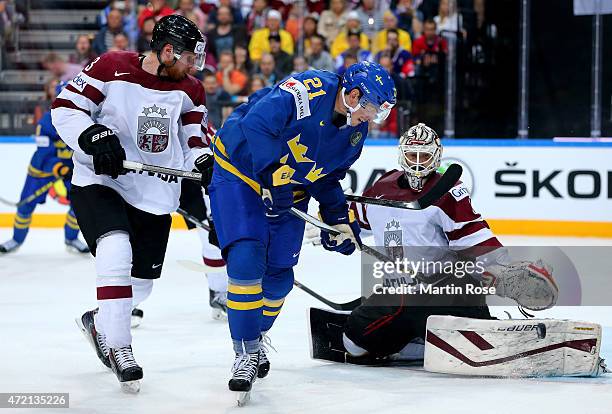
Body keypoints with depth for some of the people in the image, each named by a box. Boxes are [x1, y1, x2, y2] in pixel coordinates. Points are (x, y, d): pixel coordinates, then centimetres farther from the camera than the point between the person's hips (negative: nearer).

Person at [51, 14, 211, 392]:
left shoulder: (190, 91, 3)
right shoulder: (112, 68, -12)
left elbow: (196, 136, 9)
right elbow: (65, 109, -10)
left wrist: (205, 167, -12)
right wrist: (94, 137, -26)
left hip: (155, 196, 6)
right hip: (99, 182, -6)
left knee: (140, 283, 10)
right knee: (116, 252, -29)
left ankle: (99, 322, 42)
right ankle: (117, 347, -19)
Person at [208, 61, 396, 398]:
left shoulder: (356, 130, -1)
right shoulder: (309, 89, -28)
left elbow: (328, 178, 11)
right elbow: (256, 123, -35)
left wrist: (340, 219, 3)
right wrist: (272, 176, -34)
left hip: (290, 191, 8)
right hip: (240, 172, -8)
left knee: (279, 275, 7)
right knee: (247, 261, -19)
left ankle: (252, 339, 31)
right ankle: (246, 352, -8)